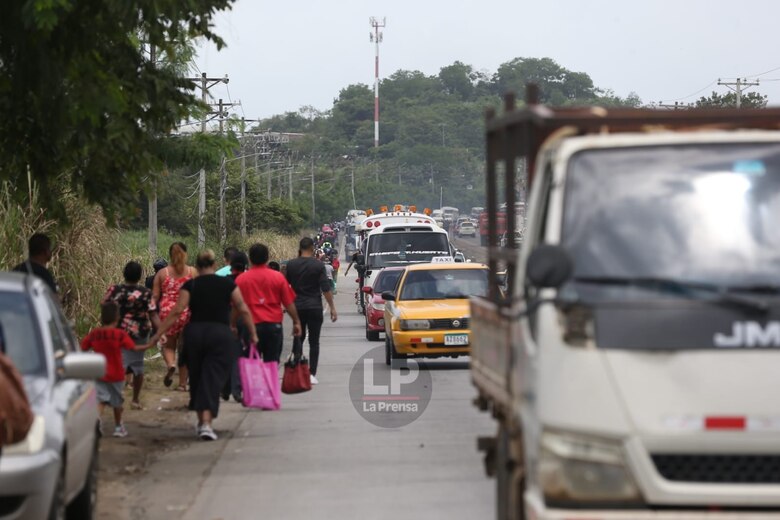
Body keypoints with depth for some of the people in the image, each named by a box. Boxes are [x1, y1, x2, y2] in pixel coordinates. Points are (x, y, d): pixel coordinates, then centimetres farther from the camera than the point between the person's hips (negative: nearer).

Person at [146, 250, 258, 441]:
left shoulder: (190, 285, 3)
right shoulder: (227, 284, 3)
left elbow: (176, 312, -4)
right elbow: (243, 311, 3)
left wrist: (157, 335, -2)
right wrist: (253, 334, 13)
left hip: (194, 332, 1)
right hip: (221, 334, -1)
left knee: (196, 377, 17)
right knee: (213, 379, -3)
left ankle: (201, 420, 26)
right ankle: (206, 423, -19)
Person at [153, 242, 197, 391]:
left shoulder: (162, 273, 4)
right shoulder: (193, 272, 1)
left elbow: (155, 296, 3)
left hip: (167, 312, 0)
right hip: (187, 312, 0)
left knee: (168, 345, 14)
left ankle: (170, 364, -18)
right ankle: (182, 383, 9)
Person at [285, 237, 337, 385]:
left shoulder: (291, 265, 0)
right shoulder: (318, 265, -8)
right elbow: (326, 288, -10)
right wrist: (332, 308, -5)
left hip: (297, 307, 2)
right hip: (314, 307, -2)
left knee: (298, 339, 16)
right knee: (314, 342, 1)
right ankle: (312, 374, -5)